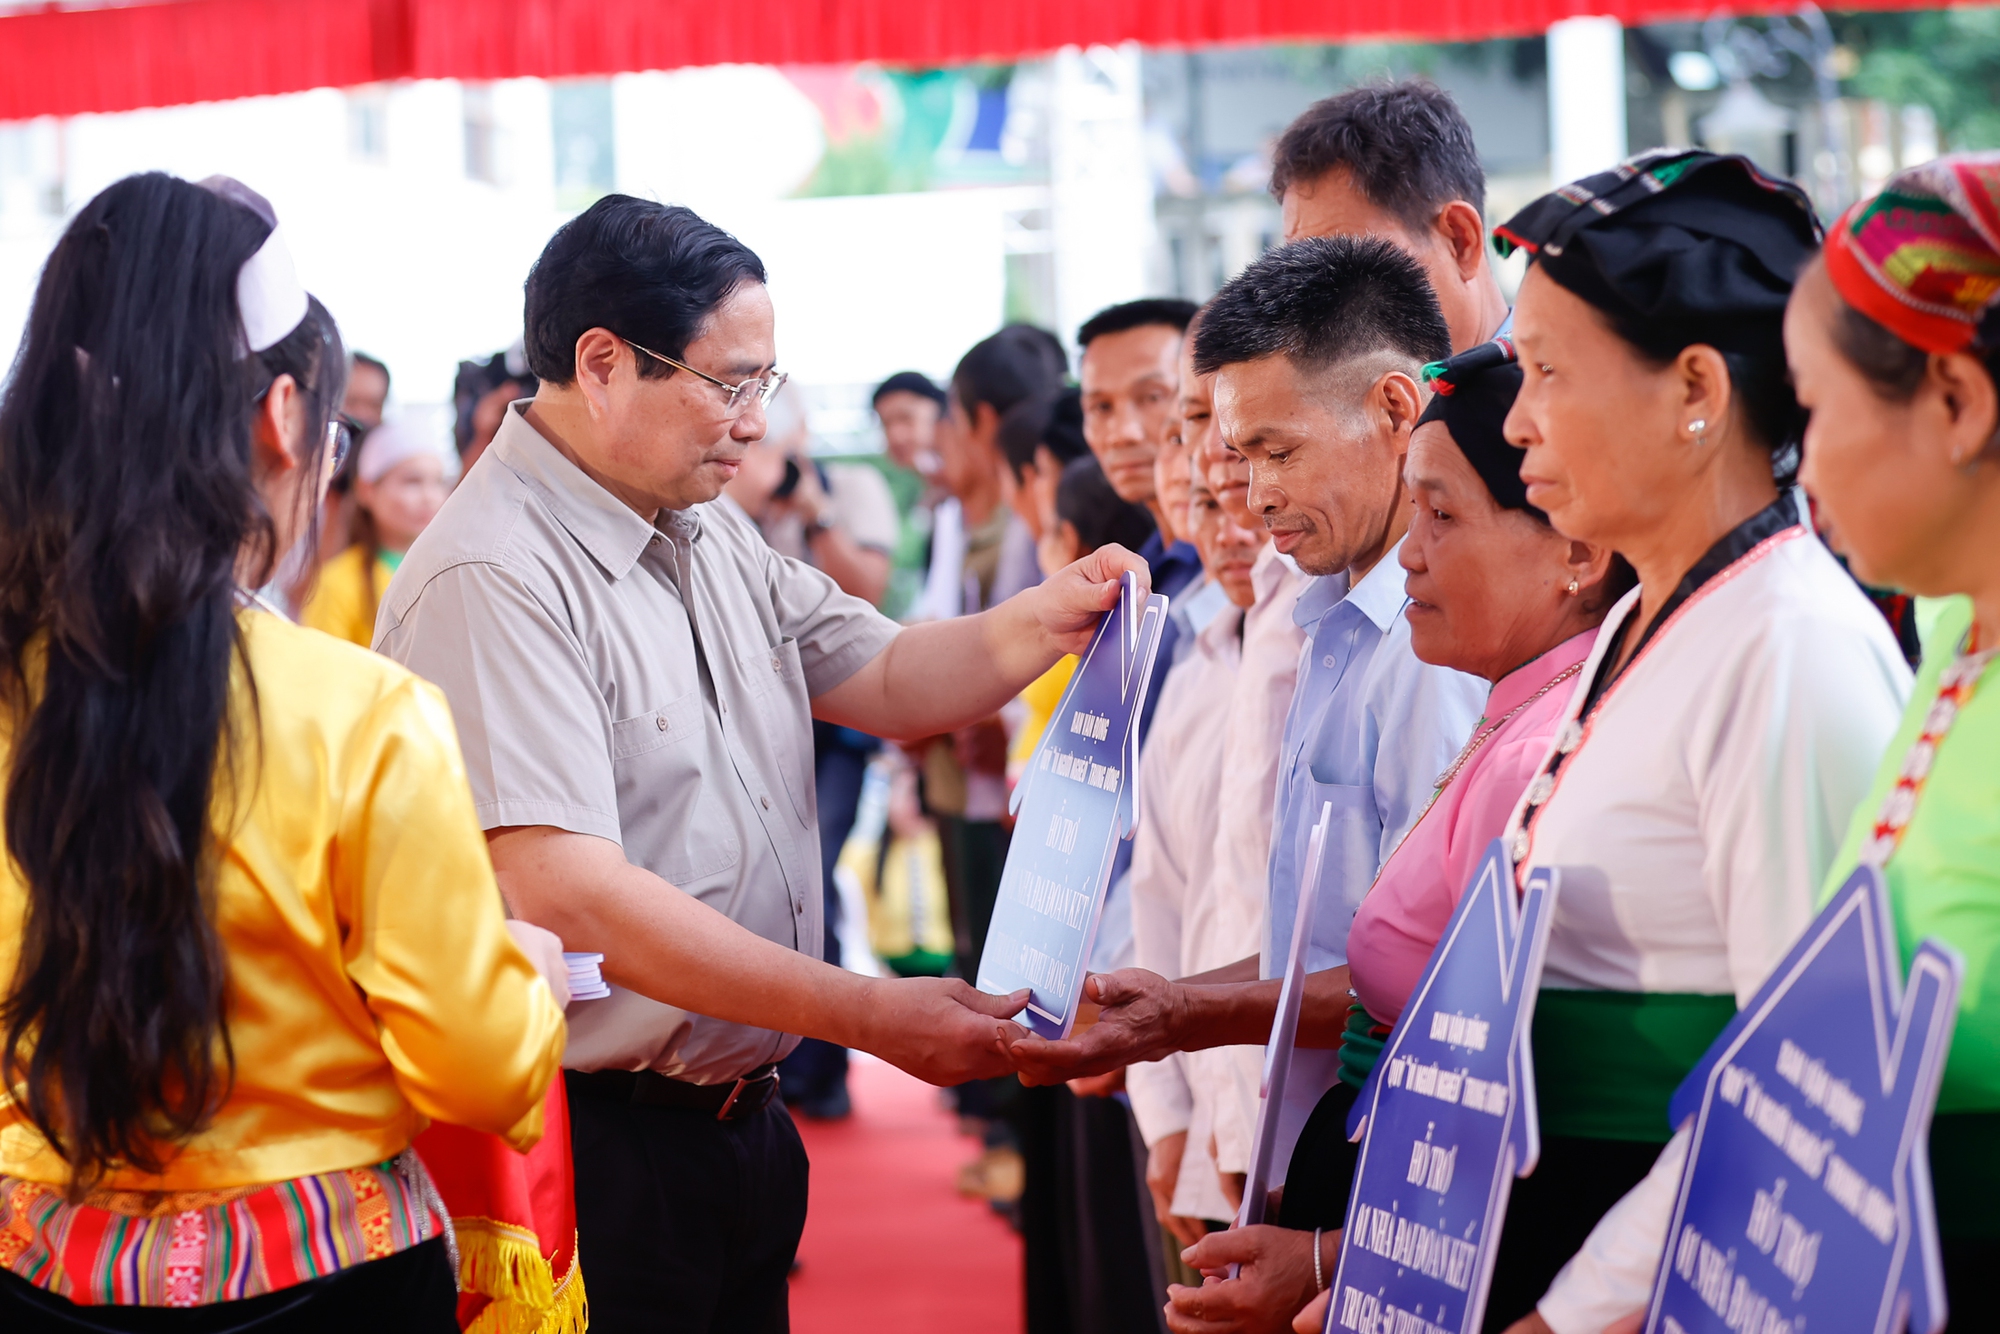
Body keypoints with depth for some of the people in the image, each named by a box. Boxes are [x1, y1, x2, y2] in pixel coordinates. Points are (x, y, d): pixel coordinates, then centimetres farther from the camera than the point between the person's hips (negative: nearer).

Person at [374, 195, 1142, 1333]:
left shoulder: (715, 540, 12)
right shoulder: (491, 583, -20)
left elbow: (886, 679, 18)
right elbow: (567, 893, -27)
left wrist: (1043, 622, -4)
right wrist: (866, 1014, -26)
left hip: (741, 1122, 9)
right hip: (596, 1145, -9)